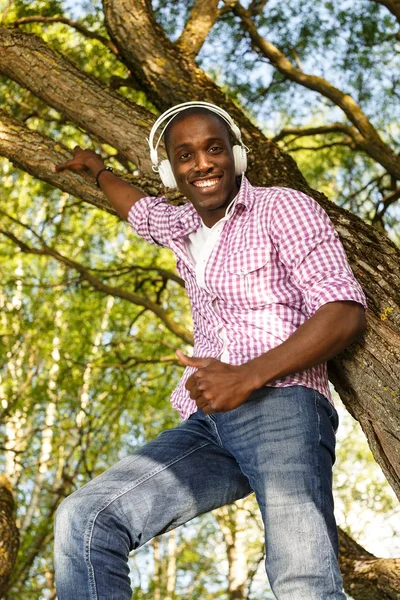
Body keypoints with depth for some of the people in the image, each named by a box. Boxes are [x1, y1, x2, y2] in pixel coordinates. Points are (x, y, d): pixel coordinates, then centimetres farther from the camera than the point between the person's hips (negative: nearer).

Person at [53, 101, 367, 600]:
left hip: (281, 407, -6)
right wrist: (97, 169, 67)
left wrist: (248, 376, -15)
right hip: (209, 425, 6)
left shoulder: (283, 208, 6)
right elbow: (139, 209, 52)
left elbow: (345, 311, -6)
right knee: (83, 520, -18)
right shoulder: (182, 227, 26)